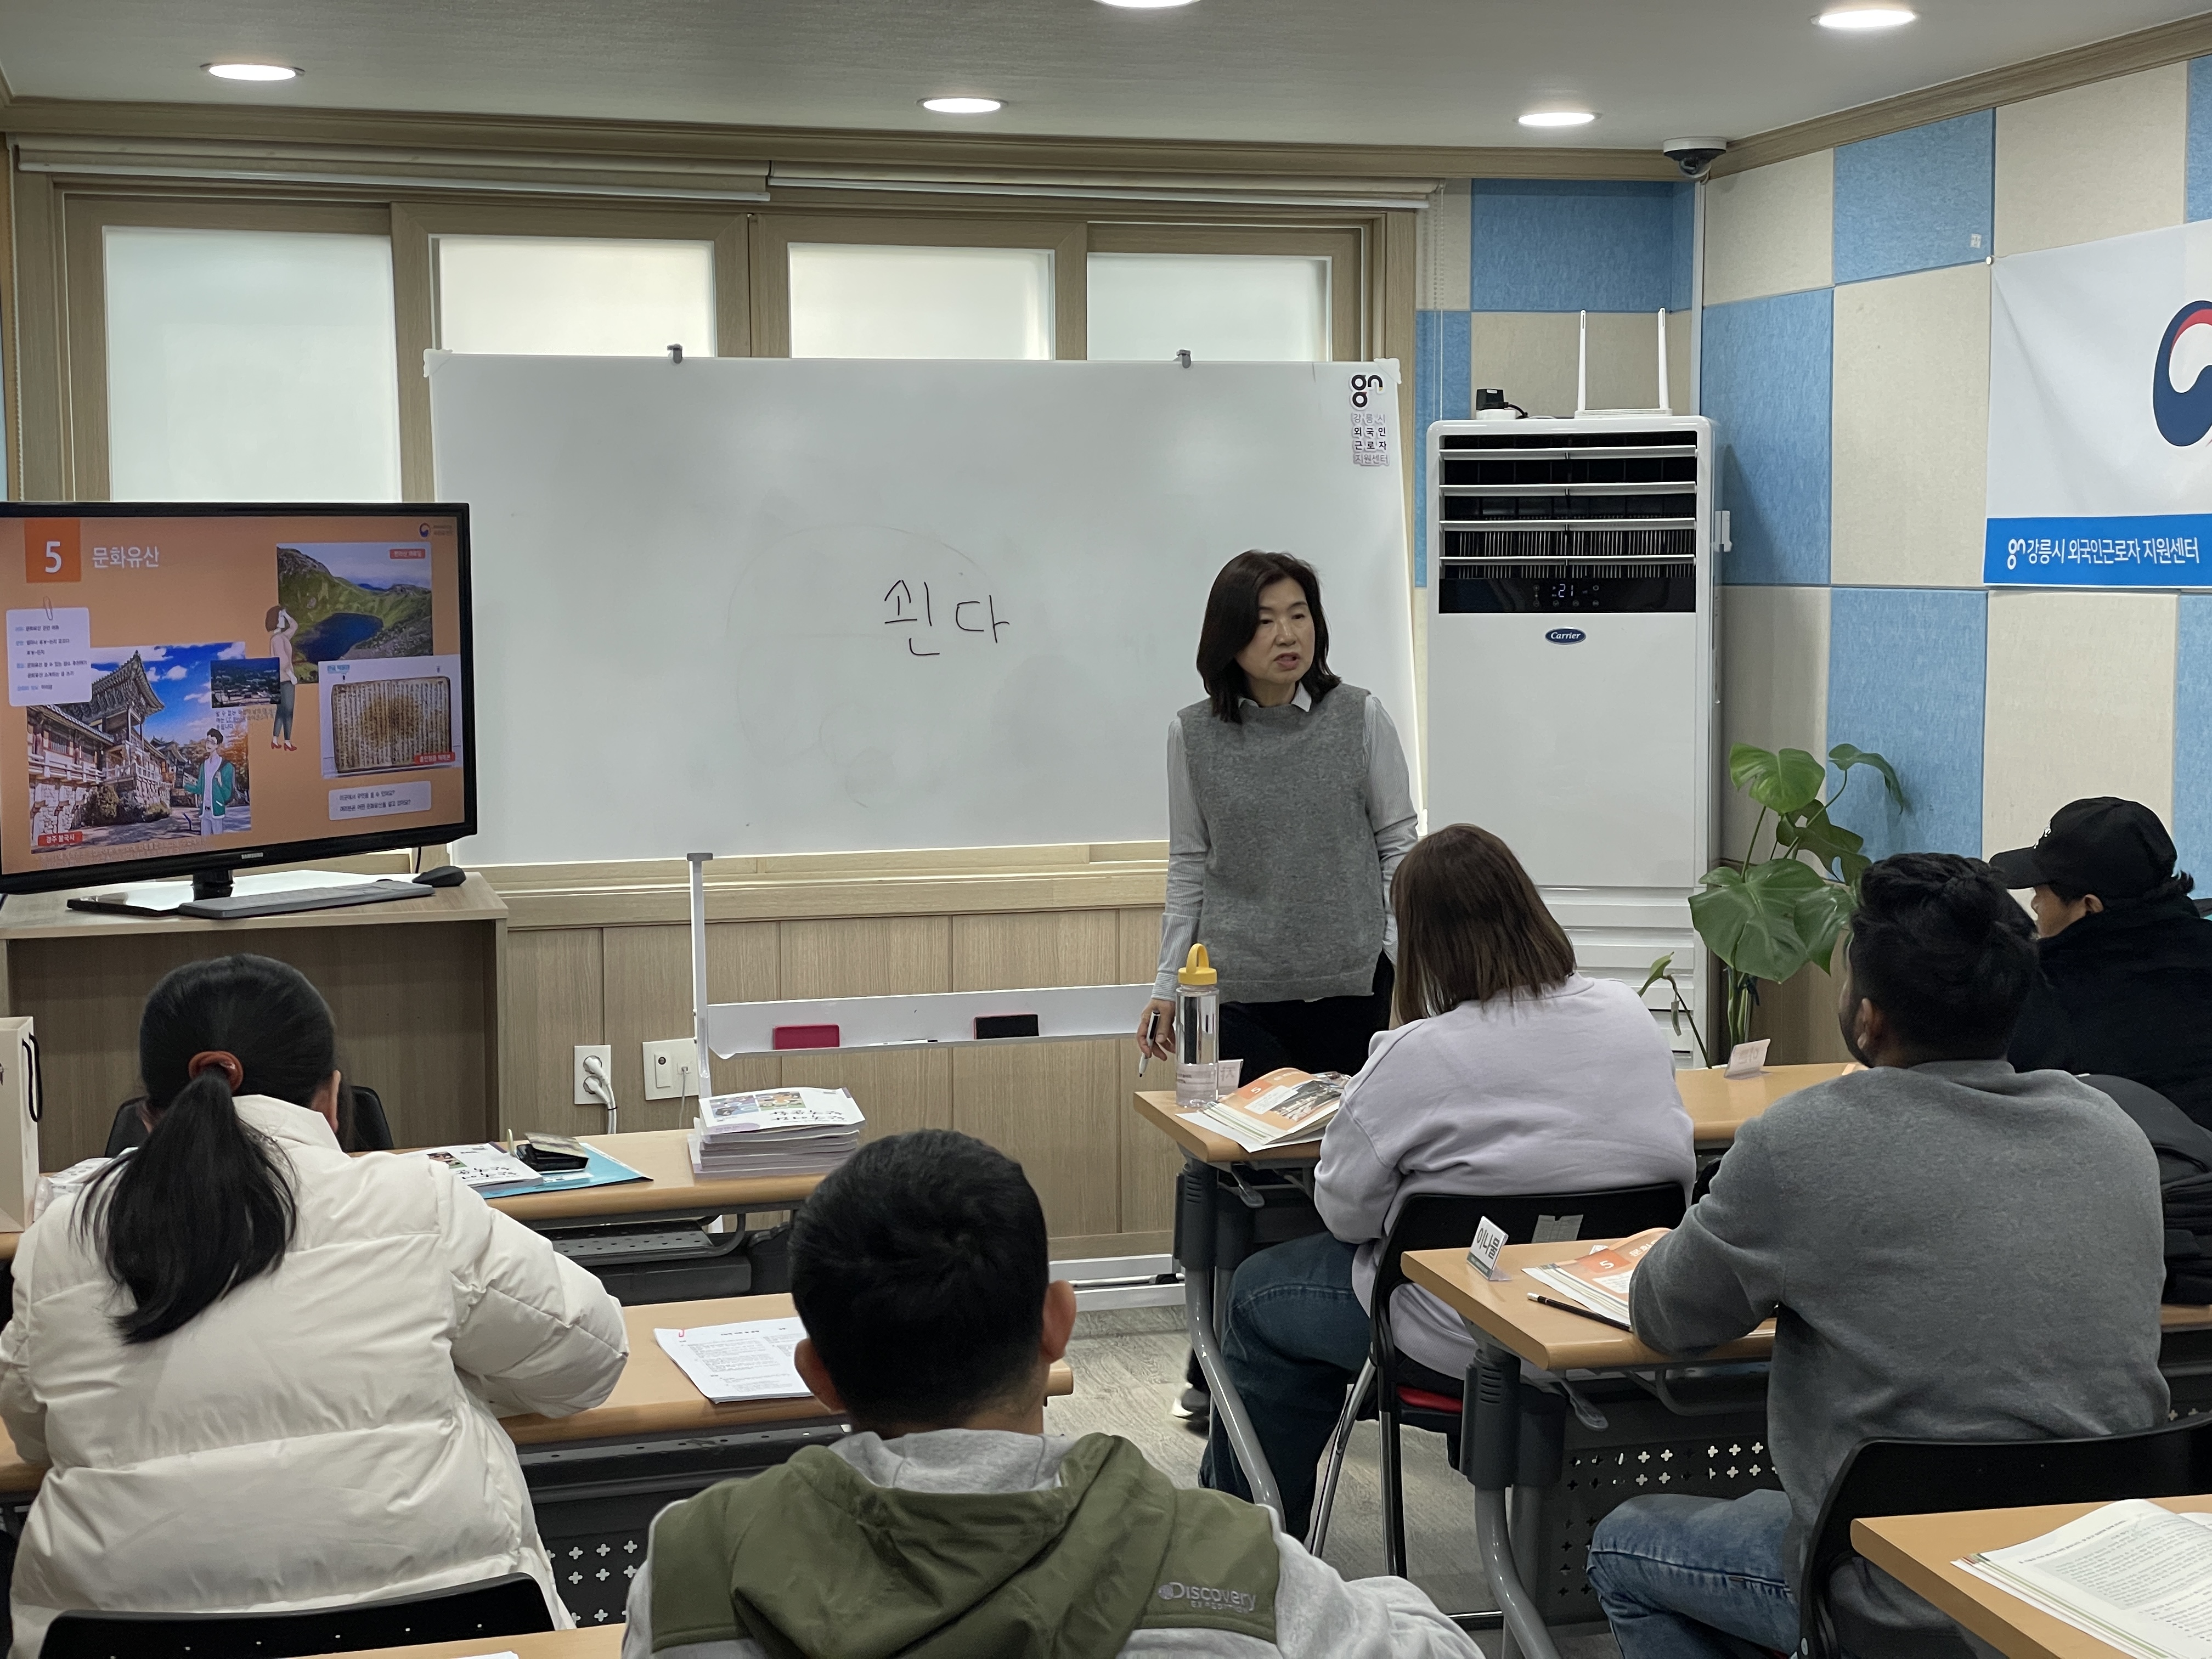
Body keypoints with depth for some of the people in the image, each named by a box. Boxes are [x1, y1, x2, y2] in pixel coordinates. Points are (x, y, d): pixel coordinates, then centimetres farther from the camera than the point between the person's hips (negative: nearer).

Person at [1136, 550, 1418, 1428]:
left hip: (1350, 984, 0)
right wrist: (1168, 984, 5)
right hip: (1240, 990, 0)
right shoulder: (1194, 735, 2)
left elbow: (1398, 843, 5)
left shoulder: (1359, 718, 1)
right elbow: (1190, 865, 8)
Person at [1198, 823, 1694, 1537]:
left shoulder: (1416, 1057, -22)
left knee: (1259, 1296, 20)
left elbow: (1345, 1212, -11)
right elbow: (1679, 1168, 10)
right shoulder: (1630, 1016, -4)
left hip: (1468, 1345, -6)